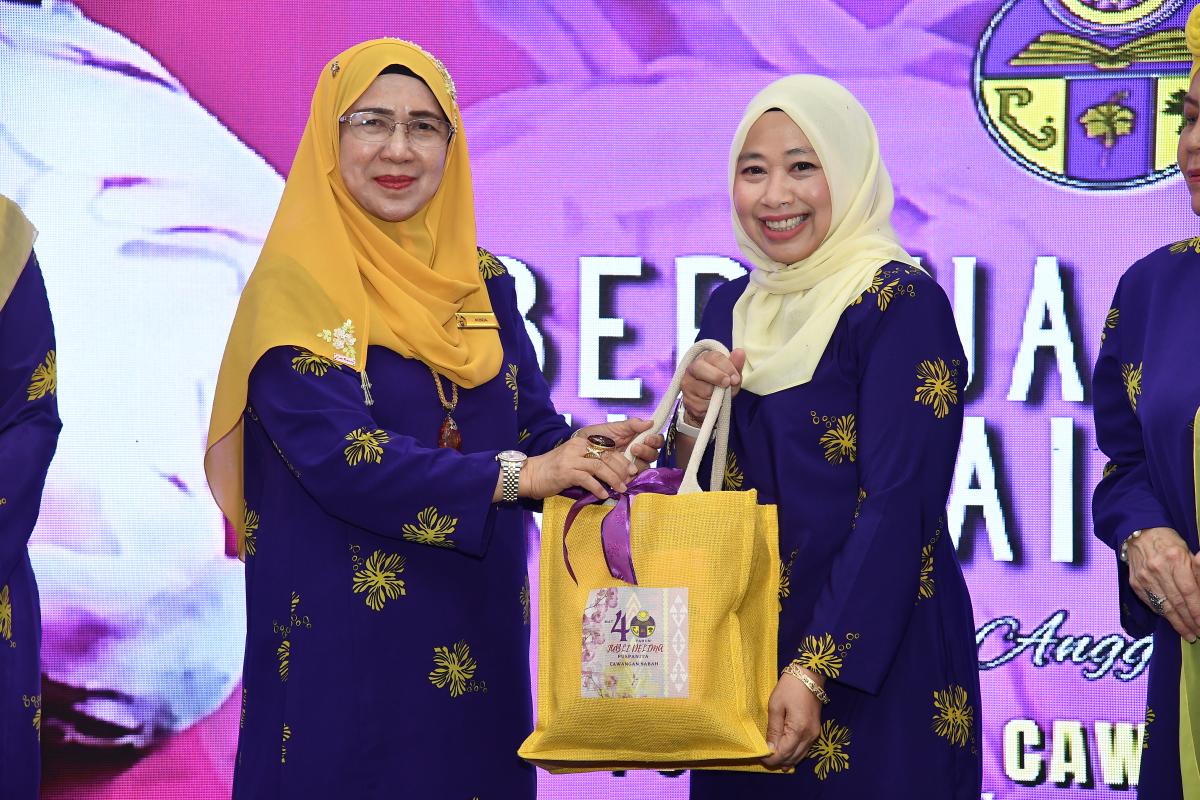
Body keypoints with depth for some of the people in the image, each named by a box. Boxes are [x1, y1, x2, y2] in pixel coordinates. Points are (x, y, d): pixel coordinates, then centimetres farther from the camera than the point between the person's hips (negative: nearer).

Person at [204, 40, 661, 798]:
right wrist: (513, 477, -25)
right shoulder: (295, 283, -8)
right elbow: (335, 454, -19)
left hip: (478, 634, 5)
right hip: (344, 641, -5)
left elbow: (533, 427, 7)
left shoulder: (483, 280, 10)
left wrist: (590, 450, -16)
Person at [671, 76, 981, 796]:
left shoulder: (902, 303, -12)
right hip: (741, 646, 6)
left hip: (876, 660, -6)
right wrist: (694, 419, -7)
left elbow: (897, 508, -18)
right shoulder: (732, 307, 8)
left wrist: (816, 672, -23)